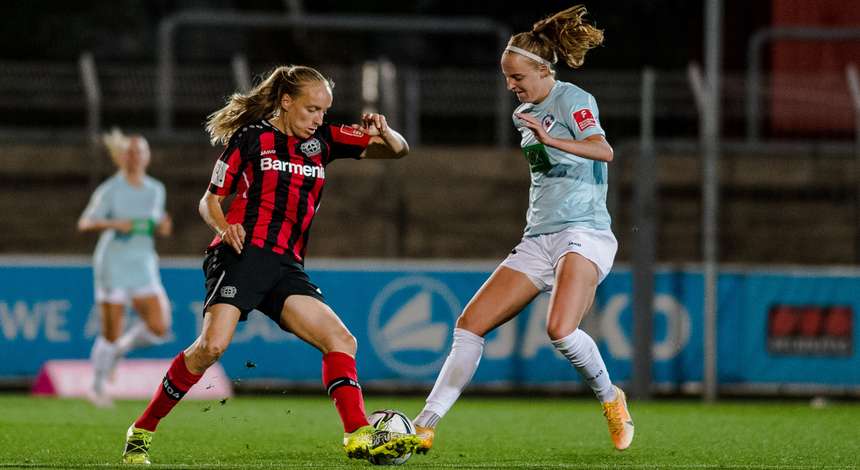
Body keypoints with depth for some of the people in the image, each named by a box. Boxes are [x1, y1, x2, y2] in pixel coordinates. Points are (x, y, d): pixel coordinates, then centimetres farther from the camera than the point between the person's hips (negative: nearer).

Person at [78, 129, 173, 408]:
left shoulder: (156, 190, 8)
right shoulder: (109, 191, -5)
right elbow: (84, 223, -7)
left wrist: (163, 227, -3)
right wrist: (112, 224, -24)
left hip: (143, 265, 4)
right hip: (113, 265, -4)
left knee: (159, 328, -11)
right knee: (111, 334, -3)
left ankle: (119, 349, 17)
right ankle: (97, 387, 18)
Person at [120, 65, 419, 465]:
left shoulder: (323, 139, 15)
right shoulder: (250, 138, 3)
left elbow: (398, 150, 12)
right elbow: (210, 200, 7)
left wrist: (384, 133, -11)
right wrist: (223, 226, -15)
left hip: (286, 267, 6)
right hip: (243, 253, -6)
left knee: (341, 340, -8)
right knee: (212, 345, -22)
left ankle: (359, 437, -12)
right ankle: (142, 431, -12)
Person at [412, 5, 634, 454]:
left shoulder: (573, 100, -8)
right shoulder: (525, 113, 17)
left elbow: (603, 150, -27)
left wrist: (551, 140, -40)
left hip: (583, 234, -8)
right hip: (538, 240, 8)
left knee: (560, 330, -30)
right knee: (470, 323, -3)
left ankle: (611, 400, -3)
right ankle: (425, 427, -1)